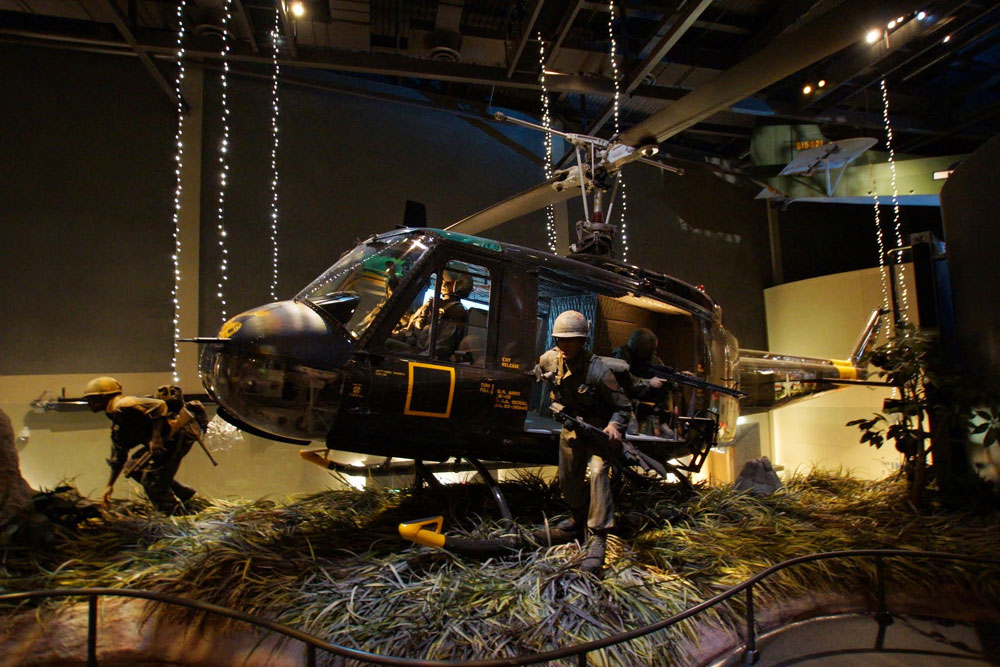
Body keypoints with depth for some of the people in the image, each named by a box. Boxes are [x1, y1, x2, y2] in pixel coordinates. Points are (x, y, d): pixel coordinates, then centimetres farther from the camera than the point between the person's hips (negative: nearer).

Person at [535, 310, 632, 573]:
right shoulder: (549, 359, -13)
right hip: (571, 426, 6)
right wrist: (557, 405, 11)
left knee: (598, 473, -24)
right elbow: (536, 374, 13)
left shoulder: (598, 370, -30)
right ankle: (579, 517, 44)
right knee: (568, 477, 17)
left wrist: (614, 426, -41)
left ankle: (597, 541, -21)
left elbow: (623, 406, -22)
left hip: (597, 428, -6)